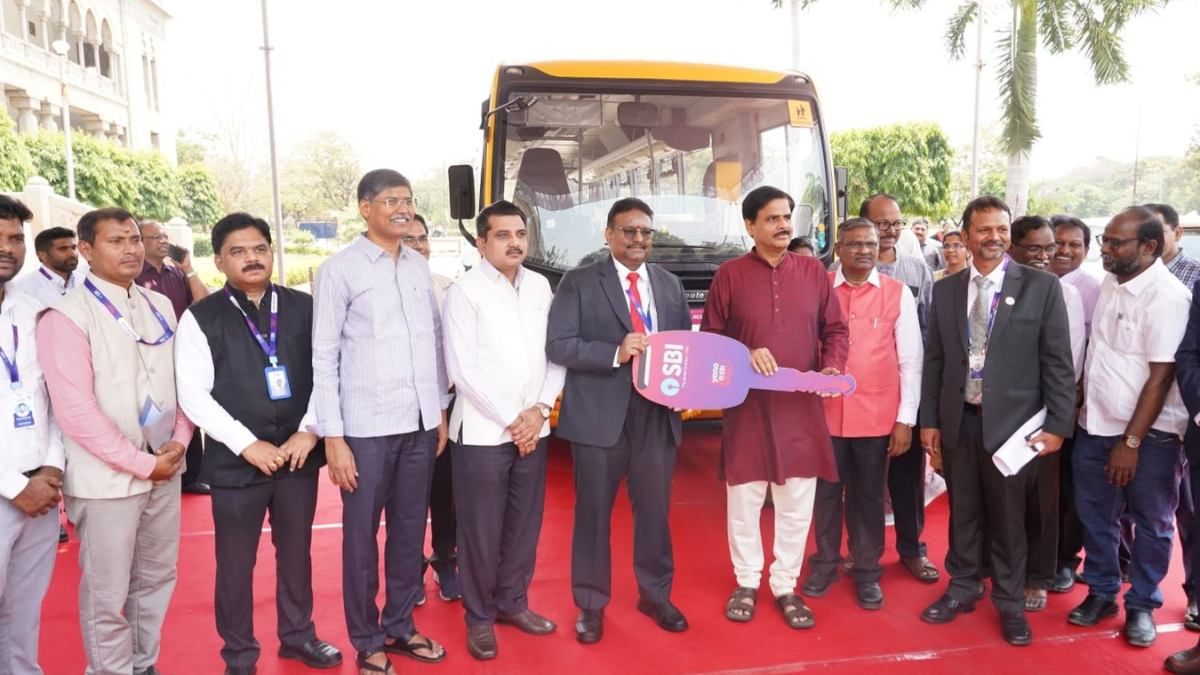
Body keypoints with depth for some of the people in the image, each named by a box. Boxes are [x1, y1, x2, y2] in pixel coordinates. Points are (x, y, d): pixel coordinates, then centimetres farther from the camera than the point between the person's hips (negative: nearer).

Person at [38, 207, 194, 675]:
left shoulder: (159, 306, 8)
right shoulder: (68, 314, -11)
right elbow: (74, 410, -16)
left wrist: (180, 440, -3)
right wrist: (140, 463, -14)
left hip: (165, 468, 6)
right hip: (107, 478, -6)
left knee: (157, 578, 17)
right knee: (107, 593, 7)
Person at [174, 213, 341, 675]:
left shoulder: (303, 308, 2)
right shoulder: (201, 318, -4)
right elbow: (193, 394, -8)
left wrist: (309, 431, -8)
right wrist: (248, 444, -13)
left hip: (299, 453, 2)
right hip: (234, 461, -2)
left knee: (296, 551, 17)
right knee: (236, 563, 11)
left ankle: (298, 635, 37)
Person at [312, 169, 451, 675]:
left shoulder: (419, 267, 9)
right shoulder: (340, 269, -6)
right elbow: (324, 357, -7)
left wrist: (441, 410, 12)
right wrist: (332, 437, -10)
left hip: (420, 423, 5)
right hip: (367, 427, -5)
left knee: (410, 530, 15)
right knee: (362, 536, 9)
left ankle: (400, 627, 32)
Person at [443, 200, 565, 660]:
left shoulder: (541, 287, 7)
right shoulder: (465, 291, -7)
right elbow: (463, 370, -12)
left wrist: (540, 409, -6)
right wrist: (510, 420, -11)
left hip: (534, 428, 5)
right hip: (482, 431, -4)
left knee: (526, 524, 13)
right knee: (481, 530, 5)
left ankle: (512, 601, 32)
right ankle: (480, 617, 22)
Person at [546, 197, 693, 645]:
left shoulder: (670, 284, 13)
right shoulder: (580, 282, -1)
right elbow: (557, 345, -9)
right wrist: (615, 353, -20)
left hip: (657, 414, 4)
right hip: (599, 416, -3)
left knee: (655, 510, 13)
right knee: (594, 512, 8)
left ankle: (655, 595, 33)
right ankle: (590, 604, 24)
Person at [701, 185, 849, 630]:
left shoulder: (814, 271, 5)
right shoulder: (729, 275, -1)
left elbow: (836, 329, 9)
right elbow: (709, 338, 3)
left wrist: (833, 368, -10)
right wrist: (744, 355, -15)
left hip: (802, 406, 2)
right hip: (747, 404, -1)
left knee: (797, 501, 7)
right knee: (743, 497, 7)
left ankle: (785, 586, 24)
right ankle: (746, 583, 27)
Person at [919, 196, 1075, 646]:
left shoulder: (1041, 286, -3)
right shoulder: (945, 290, 6)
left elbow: (1058, 361, -4)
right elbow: (934, 359, 7)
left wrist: (1057, 424, -8)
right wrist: (929, 419, 5)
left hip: (1012, 421, -2)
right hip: (958, 420, 3)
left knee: (1008, 516, 9)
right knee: (963, 511, 14)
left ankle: (1010, 602, 26)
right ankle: (962, 589, 31)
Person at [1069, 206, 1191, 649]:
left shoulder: (1167, 297, -17)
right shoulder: (1109, 283, 4)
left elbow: (1161, 376, -18)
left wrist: (1131, 442, -17)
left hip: (1148, 434, -6)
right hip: (1095, 426, 6)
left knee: (1151, 524, 11)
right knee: (1095, 515, 14)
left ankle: (1142, 604, 28)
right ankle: (1102, 592, 31)